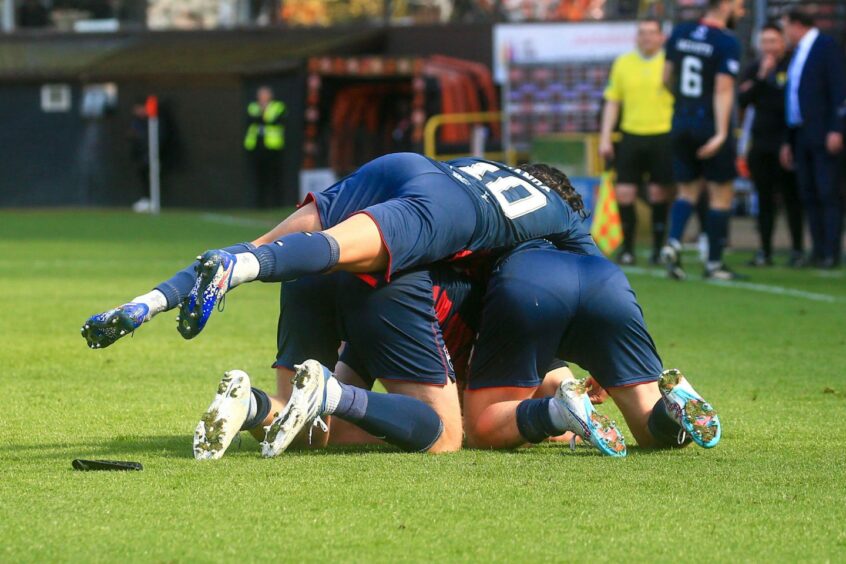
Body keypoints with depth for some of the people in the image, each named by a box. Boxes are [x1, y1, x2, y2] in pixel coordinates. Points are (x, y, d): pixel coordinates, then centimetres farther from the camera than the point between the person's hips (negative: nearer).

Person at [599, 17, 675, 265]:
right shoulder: (623, 63, 9)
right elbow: (612, 102, 13)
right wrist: (605, 138, 7)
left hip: (663, 135, -2)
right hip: (631, 134, 2)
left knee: (659, 194, 0)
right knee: (624, 192, -2)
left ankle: (659, 249, 11)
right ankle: (627, 249, 9)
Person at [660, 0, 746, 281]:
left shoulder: (680, 33, 6)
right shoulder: (726, 42, -13)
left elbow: (667, 77, 14)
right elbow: (723, 89, -19)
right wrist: (721, 134, -22)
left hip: (681, 124, 6)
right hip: (711, 126, -6)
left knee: (687, 190, 15)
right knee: (721, 194, 6)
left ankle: (673, 243, -8)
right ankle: (714, 263, 8)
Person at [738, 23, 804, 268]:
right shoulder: (753, 70, 11)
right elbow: (743, 100, -1)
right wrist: (761, 77, -10)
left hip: (784, 143, -4)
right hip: (761, 144, 4)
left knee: (791, 197, -3)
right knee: (764, 199, 7)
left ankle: (797, 250, 1)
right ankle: (765, 252, 11)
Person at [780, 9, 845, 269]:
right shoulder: (798, 54, 19)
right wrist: (789, 141, 18)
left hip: (823, 136, -8)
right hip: (801, 137, 8)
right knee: (809, 196, 4)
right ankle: (819, 250, 5)